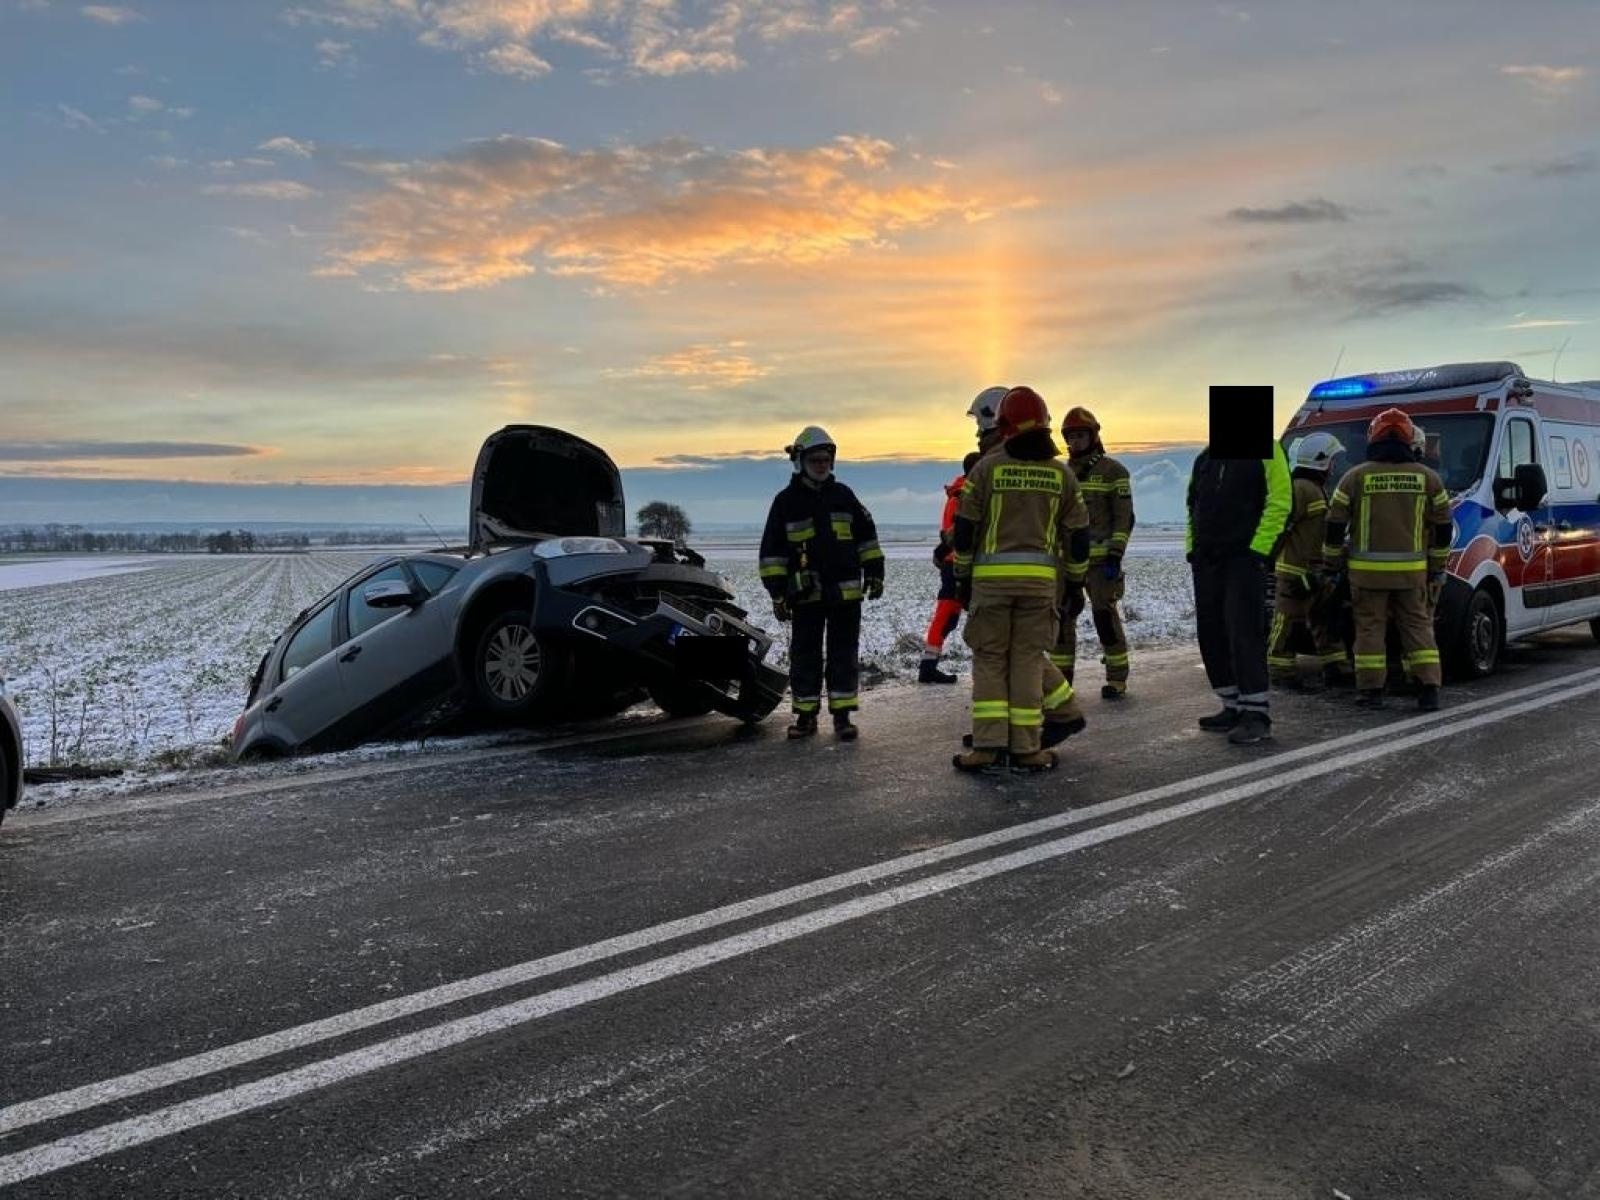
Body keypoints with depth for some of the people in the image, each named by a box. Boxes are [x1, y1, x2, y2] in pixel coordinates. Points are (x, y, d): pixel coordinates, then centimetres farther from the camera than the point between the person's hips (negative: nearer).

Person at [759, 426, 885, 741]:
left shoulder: (843, 495, 9)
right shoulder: (786, 501, 1)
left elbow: (866, 534, 14)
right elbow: (772, 550, 0)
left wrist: (874, 572, 9)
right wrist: (777, 592, -5)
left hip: (846, 591, 2)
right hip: (806, 593, -2)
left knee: (844, 653, 4)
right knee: (805, 654, 3)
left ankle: (842, 714, 10)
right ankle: (805, 715, 12)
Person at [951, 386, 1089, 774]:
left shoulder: (987, 467, -2)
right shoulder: (1061, 473, 6)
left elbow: (964, 527, -1)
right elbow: (1078, 533, 10)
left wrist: (963, 576, 9)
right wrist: (1075, 581, 20)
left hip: (991, 577, -2)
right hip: (1041, 578, 2)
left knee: (989, 659, 5)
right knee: (1028, 659, 7)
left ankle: (989, 747, 0)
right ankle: (1026, 749, 7)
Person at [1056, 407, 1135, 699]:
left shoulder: (1113, 471, -4)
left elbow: (1124, 517, -8)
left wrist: (1115, 556, -17)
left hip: (1100, 558, -5)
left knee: (1105, 617, -6)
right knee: (1061, 617, 0)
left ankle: (1117, 680, 5)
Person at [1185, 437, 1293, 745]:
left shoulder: (1265, 450, -4)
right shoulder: (1205, 457, 17)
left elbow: (1279, 502, -11)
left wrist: (1258, 548, -17)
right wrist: (1192, 546, 12)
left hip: (1244, 559, -7)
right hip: (1206, 560, 7)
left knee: (1244, 633, -11)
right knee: (1211, 635, 8)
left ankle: (1256, 713, -5)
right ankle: (1233, 707, 18)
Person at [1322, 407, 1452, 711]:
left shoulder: (1356, 476, -3)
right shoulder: (1426, 477, 5)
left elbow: (1335, 524, 0)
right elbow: (1442, 526, 9)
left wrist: (1332, 560, 12)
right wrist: (1437, 566, 17)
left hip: (1368, 570, -2)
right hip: (1412, 570, 2)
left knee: (1370, 627, 4)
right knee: (1418, 626, 9)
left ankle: (1371, 691, 4)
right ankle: (1428, 690, 4)